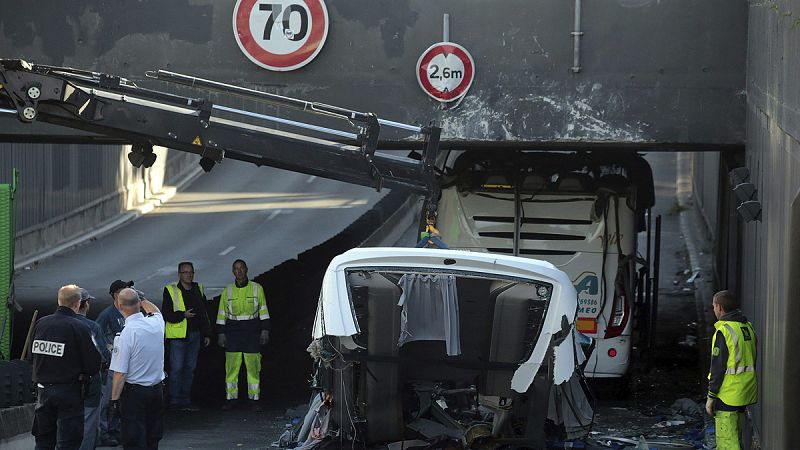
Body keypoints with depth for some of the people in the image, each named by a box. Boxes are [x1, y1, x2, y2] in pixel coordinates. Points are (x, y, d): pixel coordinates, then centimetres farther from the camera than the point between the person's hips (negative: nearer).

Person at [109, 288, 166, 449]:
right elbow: (155, 311, 27)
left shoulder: (126, 334, -21)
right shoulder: (156, 323, -2)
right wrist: (143, 299, 42)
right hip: (157, 389, 6)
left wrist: (114, 399, -11)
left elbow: (120, 373, -19)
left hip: (134, 392, -6)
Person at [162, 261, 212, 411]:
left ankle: (185, 401, 16)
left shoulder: (198, 290, 13)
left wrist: (207, 334, 13)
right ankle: (174, 402, 0)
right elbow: (165, 314, -7)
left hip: (195, 335, 6)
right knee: (177, 368, -6)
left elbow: (204, 314, 17)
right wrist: (183, 315, -19)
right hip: (178, 335, -6)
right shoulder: (171, 291, -4)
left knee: (190, 368, 9)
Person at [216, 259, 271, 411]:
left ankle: (254, 399, 1)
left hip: (252, 332, -1)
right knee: (231, 367, -2)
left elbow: (263, 311, 6)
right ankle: (231, 398, 3)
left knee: (253, 367, -3)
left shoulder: (257, 288, 4)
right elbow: (222, 314, 11)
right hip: (233, 332, 1)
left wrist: (265, 330, -1)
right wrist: (221, 333, 5)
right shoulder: (227, 291, 8)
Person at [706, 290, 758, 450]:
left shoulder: (724, 331, -16)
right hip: (746, 393, 9)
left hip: (728, 394, -9)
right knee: (733, 435, 20)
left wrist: (711, 396, -11)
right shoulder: (748, 327, 10)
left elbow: (718, 367, -17)